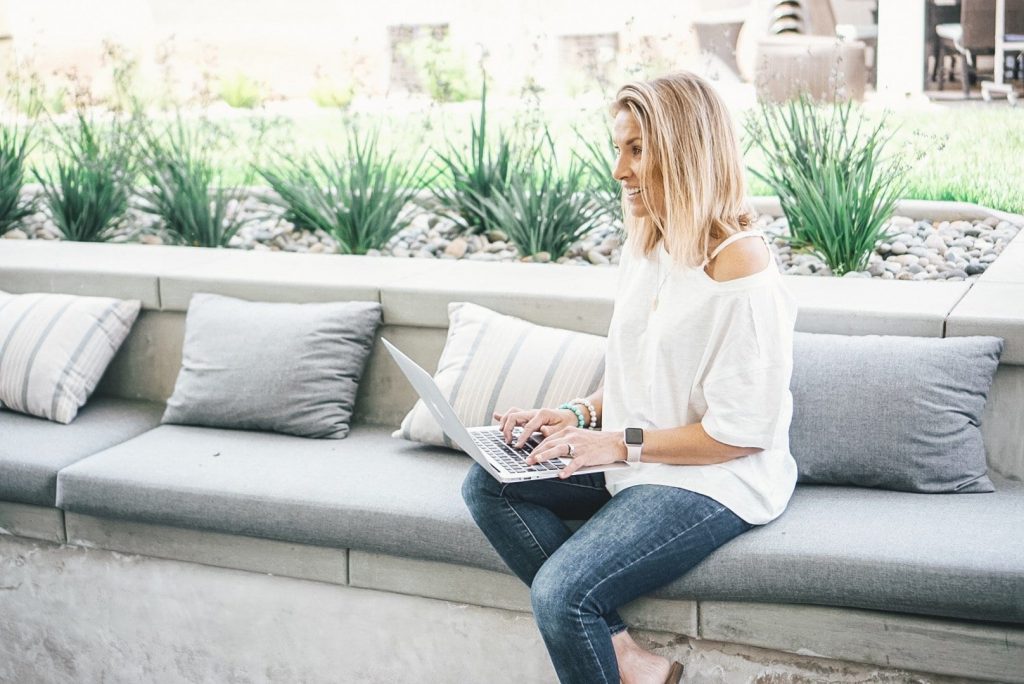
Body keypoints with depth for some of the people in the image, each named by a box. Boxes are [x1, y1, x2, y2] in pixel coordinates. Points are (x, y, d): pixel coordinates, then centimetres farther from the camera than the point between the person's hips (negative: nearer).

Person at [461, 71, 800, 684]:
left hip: (716, 480, -10)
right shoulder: (644, 248, 9)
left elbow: (742, 431, -19)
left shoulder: (741, 265, -19)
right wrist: (579, 415, 0)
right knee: (487, 483, -6)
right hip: (638, 458, 10)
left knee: (561, 591, -26)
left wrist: (621, 444, -18)